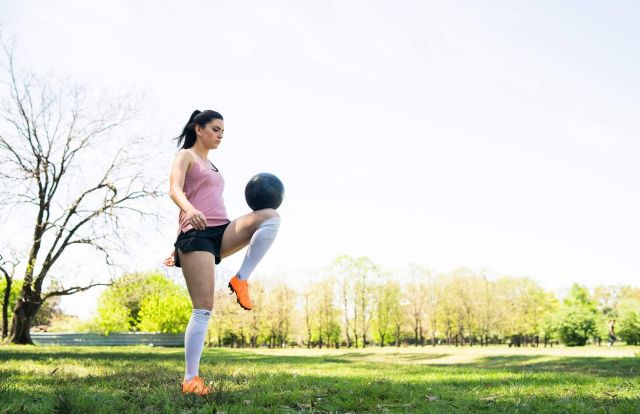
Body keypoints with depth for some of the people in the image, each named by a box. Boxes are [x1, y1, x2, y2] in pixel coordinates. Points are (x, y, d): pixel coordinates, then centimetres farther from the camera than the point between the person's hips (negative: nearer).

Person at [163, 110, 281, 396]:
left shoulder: (211, 166, 29)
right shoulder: (185, 156, 7)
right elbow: (175, 190, -11)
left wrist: (179, 249, 28)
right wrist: (190, 210, -35)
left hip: (221, 232, 6)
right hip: (196, 234, -6)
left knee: (271, 216, -20)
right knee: (203, 310, -13)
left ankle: (240, 280, -17)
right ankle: (190, 380, -5)